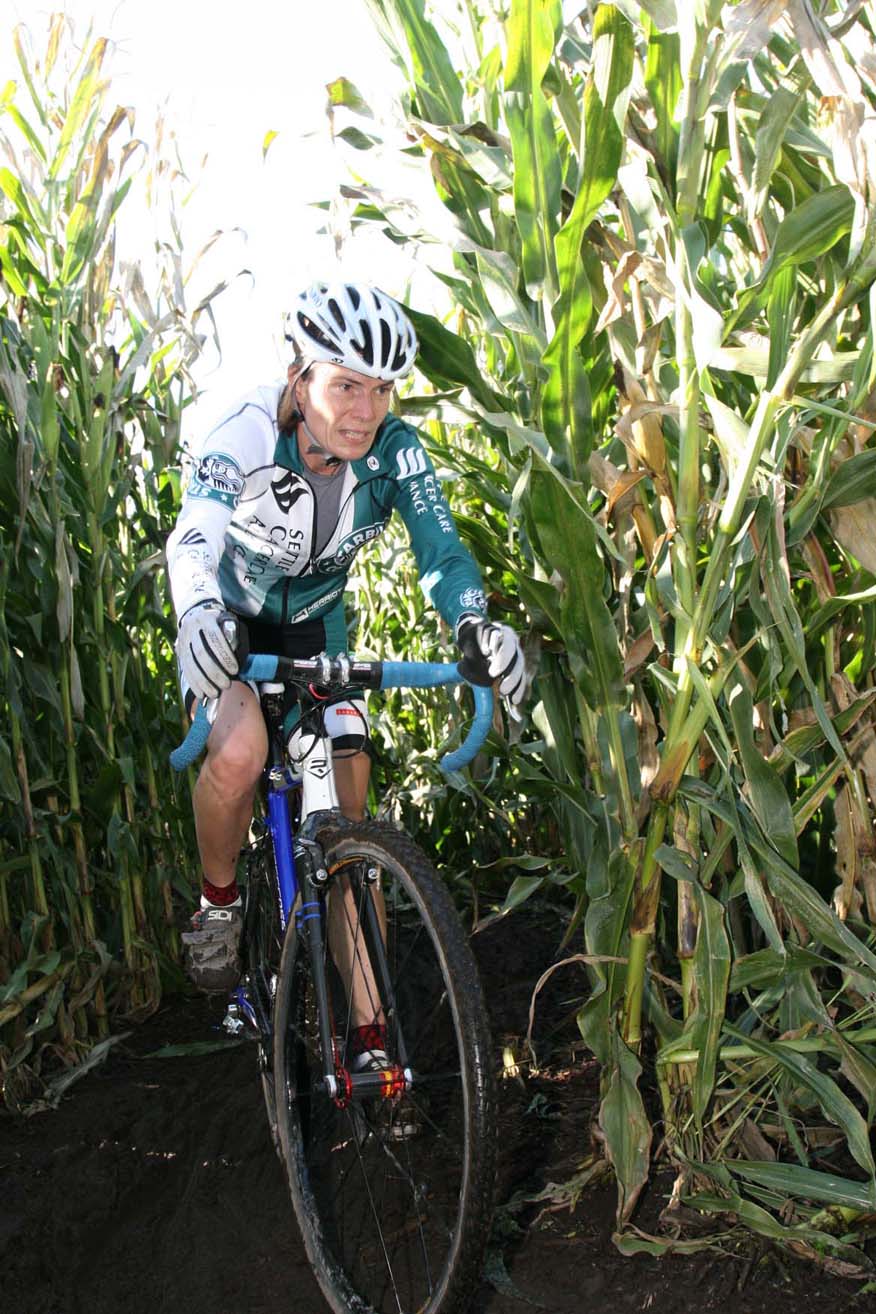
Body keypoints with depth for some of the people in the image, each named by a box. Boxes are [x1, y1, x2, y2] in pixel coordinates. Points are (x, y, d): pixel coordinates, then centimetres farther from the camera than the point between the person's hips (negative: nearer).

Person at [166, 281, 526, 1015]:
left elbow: (439, 547, -31)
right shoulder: (248, 436, -31)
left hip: (314, 619, 3)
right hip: (228, 617, -3)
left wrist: (474, 625, -53)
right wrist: (198, 615, -67)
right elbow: (195, 537, -45)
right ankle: (218, 903, 0)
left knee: (346, 798, -4)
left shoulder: (397, 452, -22)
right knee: (239, 753, -31)